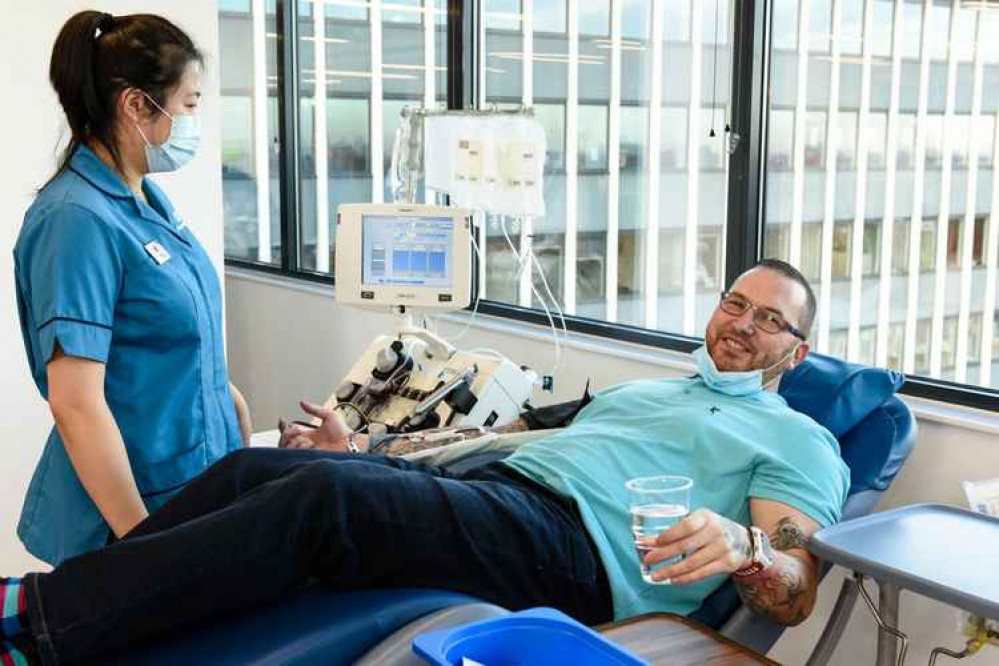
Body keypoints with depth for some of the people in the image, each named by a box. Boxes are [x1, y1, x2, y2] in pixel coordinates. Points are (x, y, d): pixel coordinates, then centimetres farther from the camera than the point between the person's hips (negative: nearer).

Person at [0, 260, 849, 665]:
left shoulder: (798, 442, 13)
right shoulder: (639, 388, 32)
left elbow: (795, 594, -1)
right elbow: (514, 434, 29)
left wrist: (741, 544, -26)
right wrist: (365, 450, 22)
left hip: (571, 547, -7)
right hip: (488, 484, 7)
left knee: (327, 495, -29)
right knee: (253, 468, -14)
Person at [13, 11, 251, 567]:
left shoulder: (147, 197, 6)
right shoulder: (78, 219, -21)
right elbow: (75, 403, -23)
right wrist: (146, 543, -21)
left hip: (203, 478, 8)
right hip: (140, 500, -8)